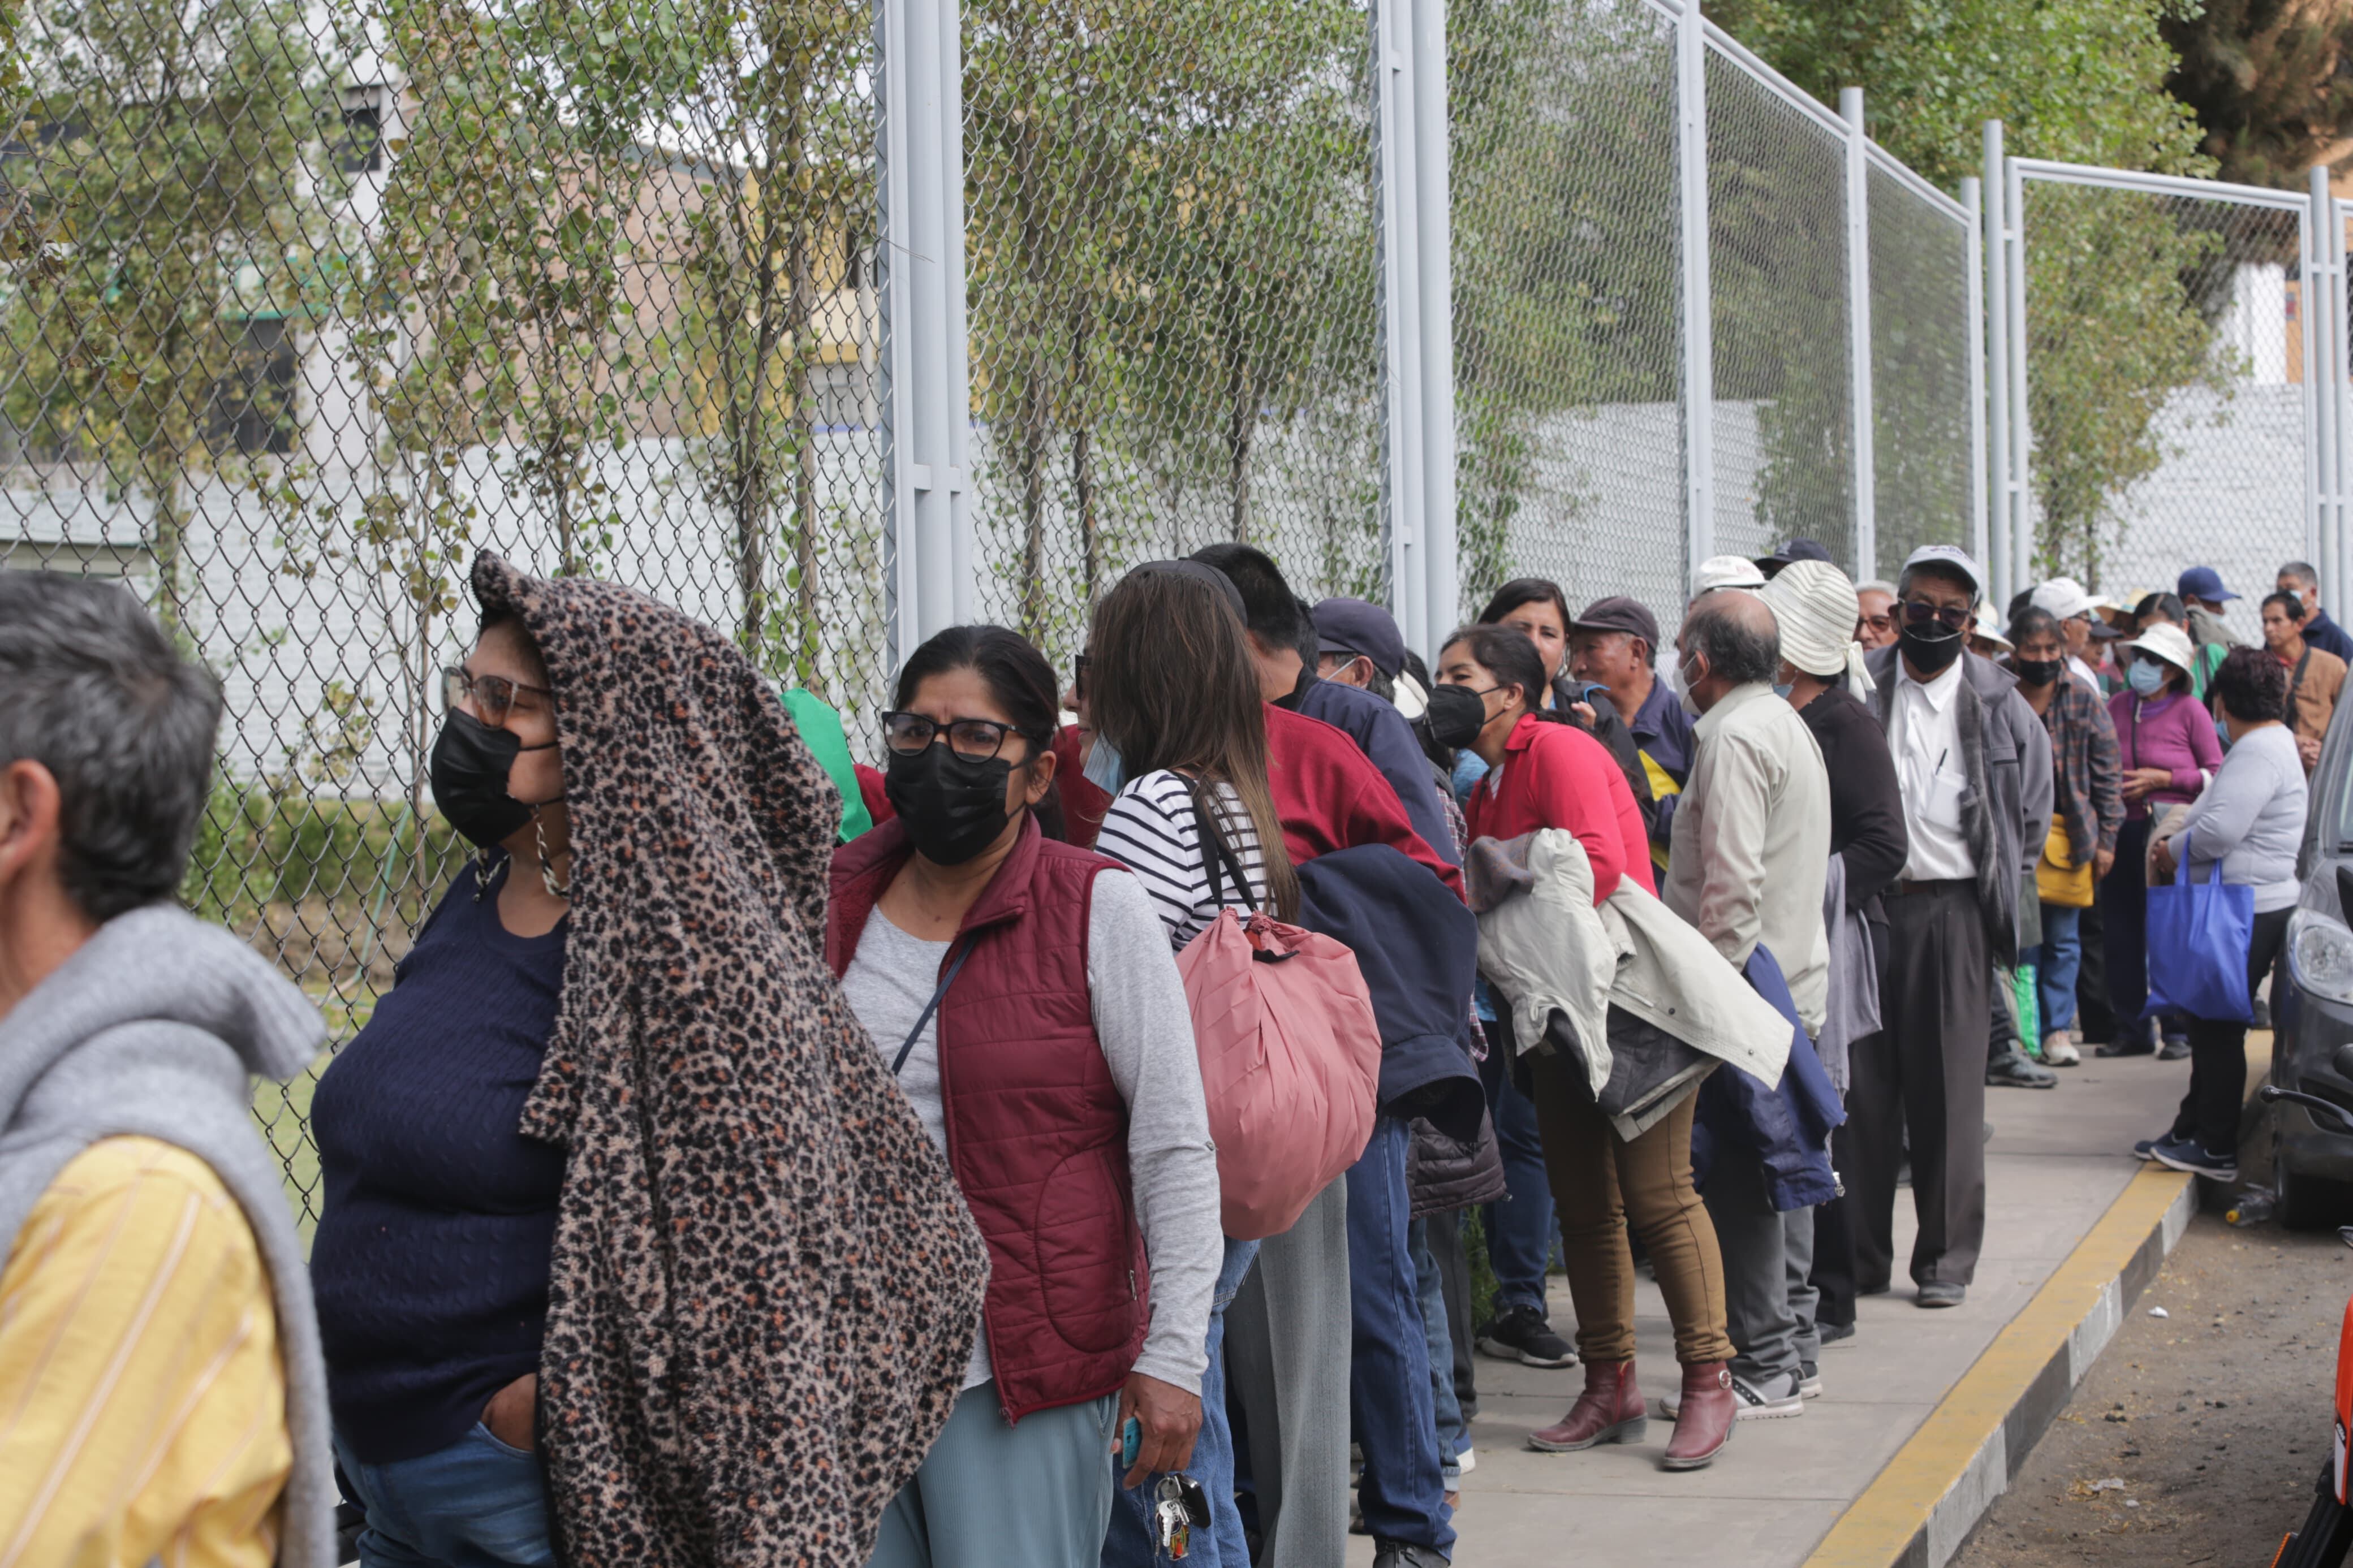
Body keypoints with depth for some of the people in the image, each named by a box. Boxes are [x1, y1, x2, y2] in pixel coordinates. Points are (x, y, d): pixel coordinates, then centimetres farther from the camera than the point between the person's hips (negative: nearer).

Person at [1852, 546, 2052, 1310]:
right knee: (1863, 1082, 2)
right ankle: (1861, 1254, 12)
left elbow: (2033, 814, 17)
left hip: (1954, 909, 0)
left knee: (1949, 1088, 3)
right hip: (1864, 903, 0)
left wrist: (2000, 895, 12)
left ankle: (1947, 1258, 13)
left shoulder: (2000, 708, 6)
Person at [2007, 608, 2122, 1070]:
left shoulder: (2083, 699, 3)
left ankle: (2058, 1028, 12)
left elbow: (2106, 772, 6)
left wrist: (2106, 838, 2)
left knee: (2063, 937, 6)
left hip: (2069, 833, 1)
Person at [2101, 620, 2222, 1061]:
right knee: (2123, 933, 5)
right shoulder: (2117, 706, 10)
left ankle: (2179, 1030, 8)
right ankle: (2132, 1029, 14)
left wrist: (2163, 779, -10)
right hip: (2125, 831, 4)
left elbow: (2218, 774, -2)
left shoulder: (2189, 711, -3)